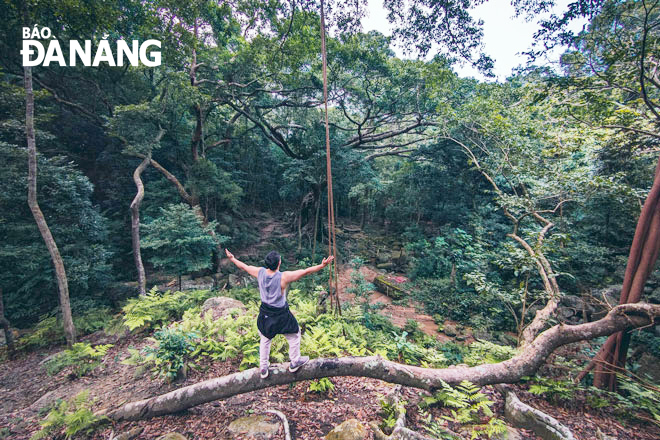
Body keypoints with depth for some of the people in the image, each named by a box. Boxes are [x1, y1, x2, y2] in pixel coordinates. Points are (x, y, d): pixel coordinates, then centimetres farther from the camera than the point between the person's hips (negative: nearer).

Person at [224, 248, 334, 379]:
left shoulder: (260, 272, -15)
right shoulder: (284, 277, -28)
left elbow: (244, 266, 2)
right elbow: (306, 271, -28)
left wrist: (232, 258, 19)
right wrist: (323, 265, -23)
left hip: (265, 313, 5)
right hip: (281, 315, -4)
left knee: (265, 339, 27)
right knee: (294, 335, 22)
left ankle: (263, 368, 41)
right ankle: (294, 362, 39)